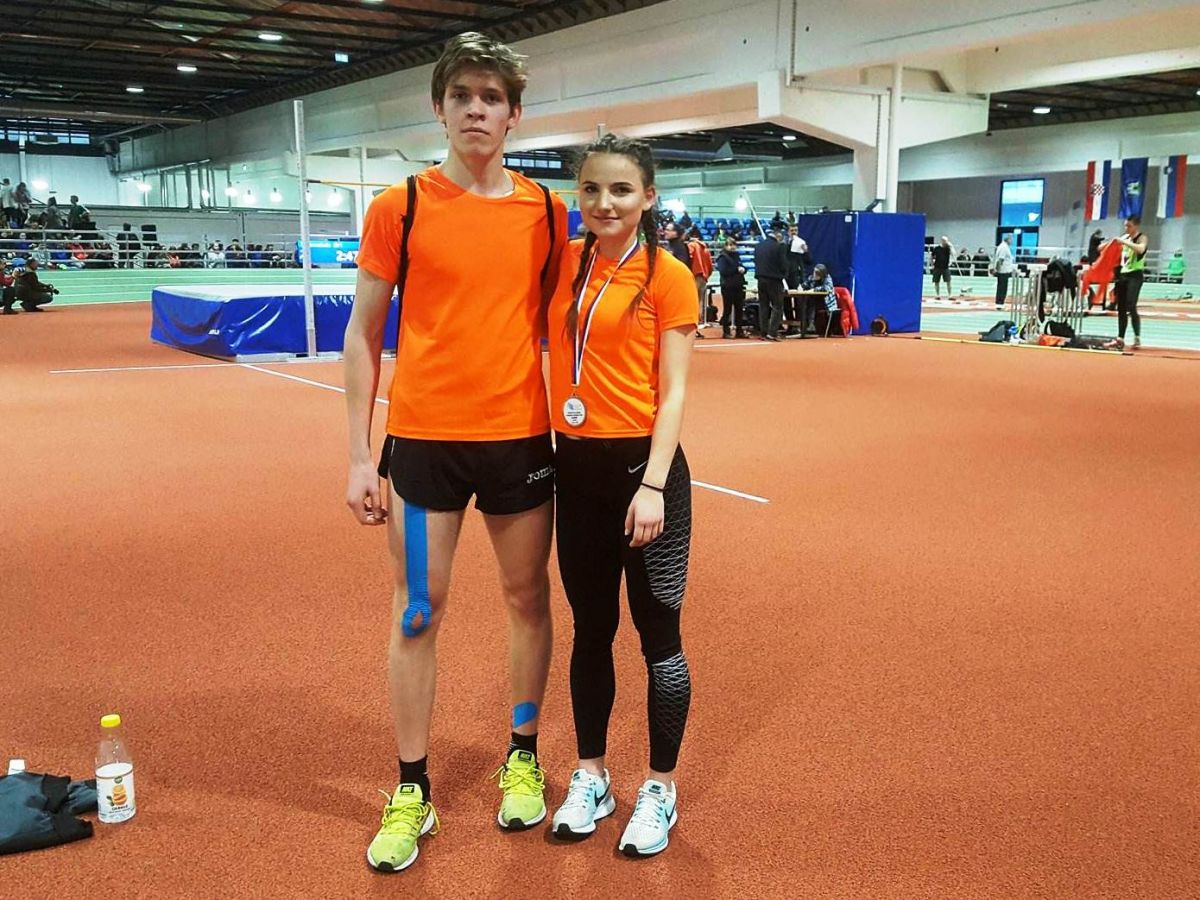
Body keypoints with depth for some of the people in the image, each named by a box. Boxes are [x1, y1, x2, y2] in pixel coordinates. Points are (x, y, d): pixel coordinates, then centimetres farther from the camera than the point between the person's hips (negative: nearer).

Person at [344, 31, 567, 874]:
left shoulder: (545, 210, 4)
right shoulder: (399, 207, -2)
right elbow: (364, 334, 1)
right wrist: (361, 455, -5)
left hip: (522, 437, 2)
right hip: (423, 438, -2)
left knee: (528, 596, 12)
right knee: (417, 613, 5)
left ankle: (523, 757, 31)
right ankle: (413, 791, 19)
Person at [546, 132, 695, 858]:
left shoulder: (668, 276, -8)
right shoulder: (566, 263, 7)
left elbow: (674, 393, -10)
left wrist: (653, 485, -16)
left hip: (643, 466, -5)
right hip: (576, 464, 5)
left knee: (657, 631, 7)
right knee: (591, 628, 15)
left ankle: (661, 790, 23)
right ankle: (591, 776, 31)